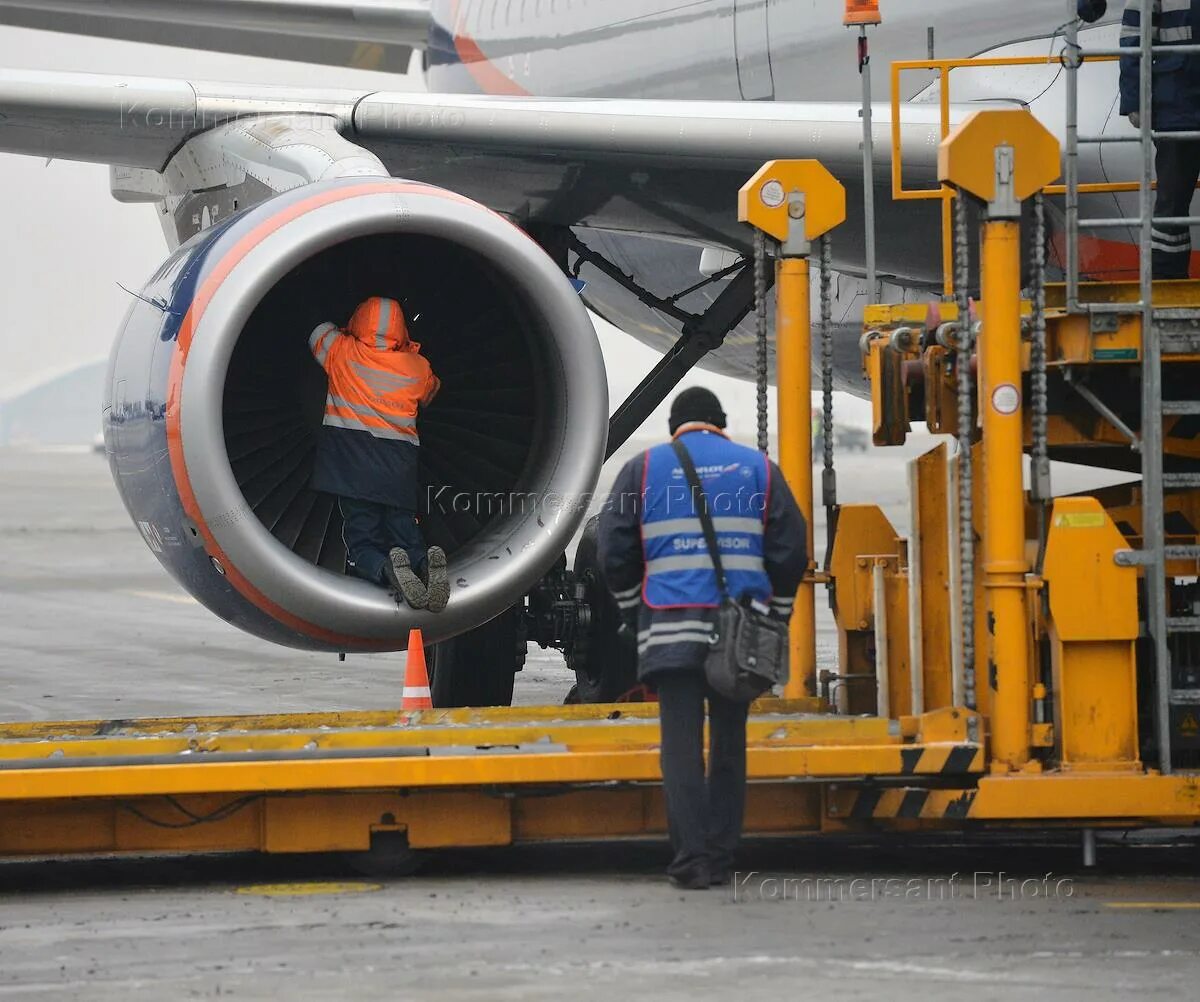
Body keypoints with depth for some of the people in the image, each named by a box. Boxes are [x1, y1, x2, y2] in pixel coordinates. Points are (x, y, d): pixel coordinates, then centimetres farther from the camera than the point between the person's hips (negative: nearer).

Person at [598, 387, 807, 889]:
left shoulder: (643, 469, 7)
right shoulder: (758, 468, 10)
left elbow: (615, 554, 5)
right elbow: (790, 551, 8)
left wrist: (636, 614, 17)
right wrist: (775, 616, 17)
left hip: (672, 630, -2)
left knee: (681, 744, -3)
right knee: (729, 743, 10)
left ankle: (691, 859, -11)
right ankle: (721, 858, 10)